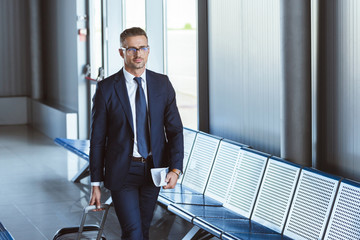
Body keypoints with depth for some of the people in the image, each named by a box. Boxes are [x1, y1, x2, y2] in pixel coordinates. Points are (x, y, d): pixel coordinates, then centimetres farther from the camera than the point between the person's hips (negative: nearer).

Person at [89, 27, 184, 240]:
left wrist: (175, 168, -11)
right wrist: (96, 184, -4)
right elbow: (97, 139, -3)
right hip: (122, 172, -3)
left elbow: (175, 129, 3)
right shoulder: (106, 89, -7)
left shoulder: (162, 84, 2)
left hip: (153, 170, 3)